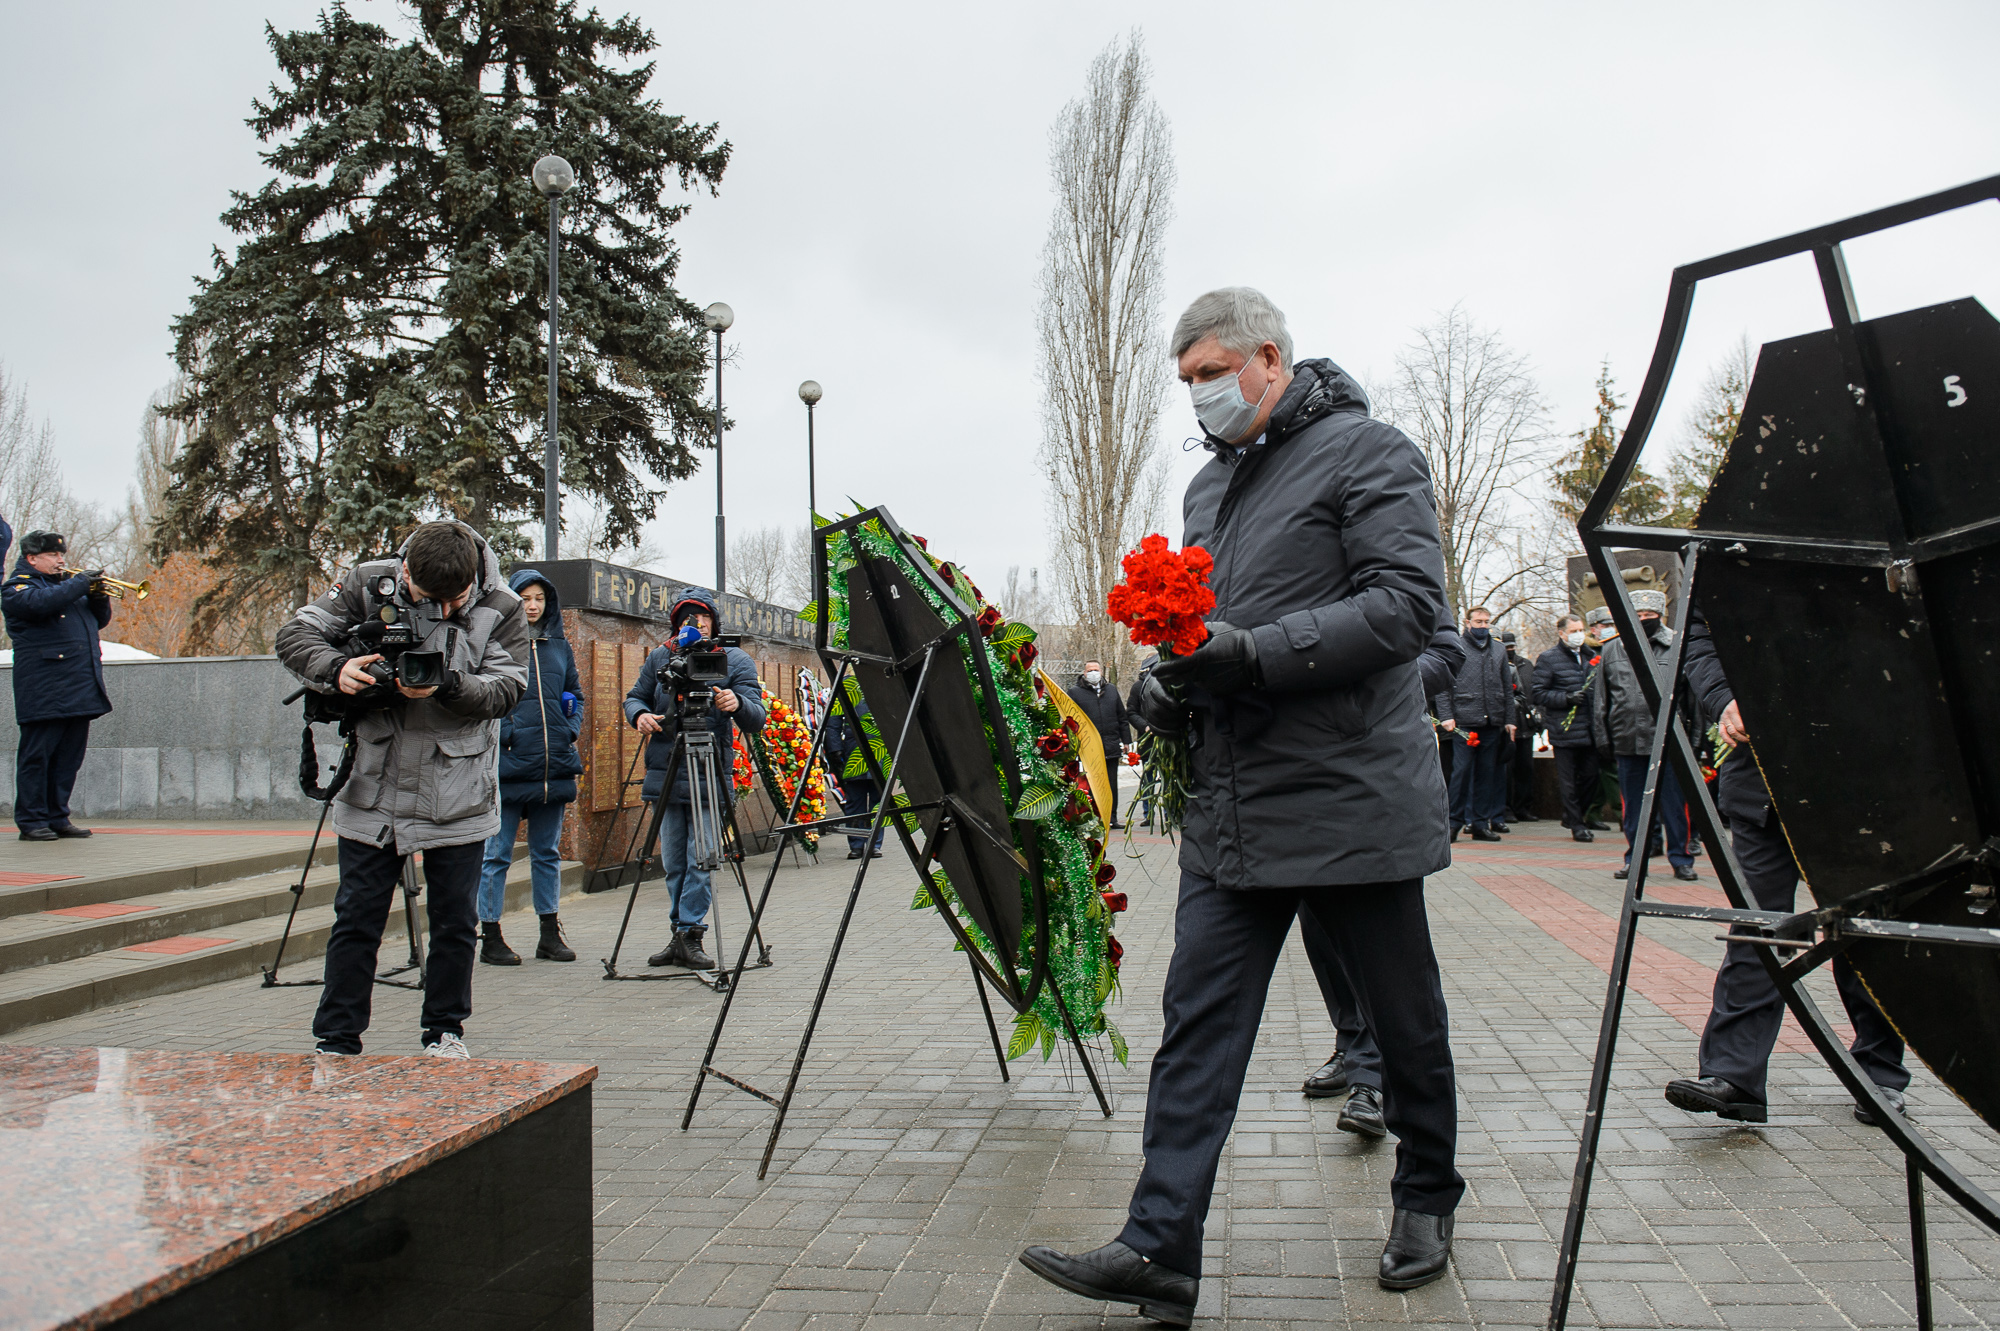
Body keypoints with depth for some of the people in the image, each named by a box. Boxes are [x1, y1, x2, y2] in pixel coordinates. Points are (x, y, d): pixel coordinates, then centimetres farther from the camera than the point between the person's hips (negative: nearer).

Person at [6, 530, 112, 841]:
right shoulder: (18, 587, 1)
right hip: (44, 690, -7)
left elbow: (100, 621, 22)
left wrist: (98, 597, 4)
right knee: (37, 755, -3)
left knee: (70, 755, 8)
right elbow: (41, 603, -22)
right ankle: (31, 821, 1)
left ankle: (58, 817, 14)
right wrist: (79, 584, -16)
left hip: (81, 686, 7)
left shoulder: (66, 584, 25)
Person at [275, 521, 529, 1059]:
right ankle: (337, 1040, 16)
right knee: (357, 919, 6)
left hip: (458, 795, 0)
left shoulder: (502, 610, -8)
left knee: (455, 922, 8)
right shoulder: (369, 584, -5)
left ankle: (445, 1031, 24)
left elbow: (506, 688, -13)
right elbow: (295, 635, -3)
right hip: (373, 789, 1)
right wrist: (335, 670, -23)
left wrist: (448, 685, -31)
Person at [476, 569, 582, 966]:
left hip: (553, 766, 5)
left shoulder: (559, 646, 14)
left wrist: (571, 730, 6)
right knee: (497, 854, 0)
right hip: (507, 765, -5)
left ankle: (551, 934, 19)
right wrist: (502, 735, -13)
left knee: (547, 854, 12)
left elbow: (576, 695, 21)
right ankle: (491, 938, 8)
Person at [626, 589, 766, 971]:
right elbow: (635, 697, 16)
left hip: (710, 774, -3)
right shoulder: (659, 658, 8)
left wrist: (737, 703, -33)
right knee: (673, 863, 10)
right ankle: (680, 936, 21)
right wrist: (640, 715, -8)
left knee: (701, 860, -6)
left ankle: (690, 935, 2)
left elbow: (757, 719, -10)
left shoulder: (736, 660, -2)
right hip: (666, 773, 4)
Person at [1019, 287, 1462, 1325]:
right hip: (1231, 812, 6)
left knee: (1404, 1019, 12)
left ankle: (1426, 1199, 34)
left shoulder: (1366, 452, -5)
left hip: (1353, 802, -6)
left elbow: (1410, 601, -16)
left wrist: (1255, 654, -24)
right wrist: (1173, 681, 4)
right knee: (1197, 1025, 0)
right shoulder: (1209, 486, 18)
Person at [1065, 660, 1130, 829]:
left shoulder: (1111, 690, 16)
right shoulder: (1074, 692, 3)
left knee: (1112, 785, 7)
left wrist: (1125, 741, 14)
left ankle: (1111, 818, 15)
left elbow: (1122, 717, 19)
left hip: (1112, 747, 4)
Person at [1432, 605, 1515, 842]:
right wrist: (1445, 716, -12)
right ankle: (1455, 822, 1)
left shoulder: (1499, 651, 17)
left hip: (1492, 723, 5)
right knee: (1462, 771, -7)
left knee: (1487, 772, 7)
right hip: (1464, 722, -5)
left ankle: (1481, 823, 12)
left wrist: (1509, 719, 12)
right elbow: (1442, 685, -3)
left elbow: (1507, 688, 19)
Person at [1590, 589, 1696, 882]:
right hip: (1628, 742, 3)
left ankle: (1680, 859, 14)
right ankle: (1636, 857, 21)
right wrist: (1603, 740, 7)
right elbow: (1600, 701, 13)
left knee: (1673, 803, 3)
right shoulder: (1611, 651, 10)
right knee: (1633, 805, 10)